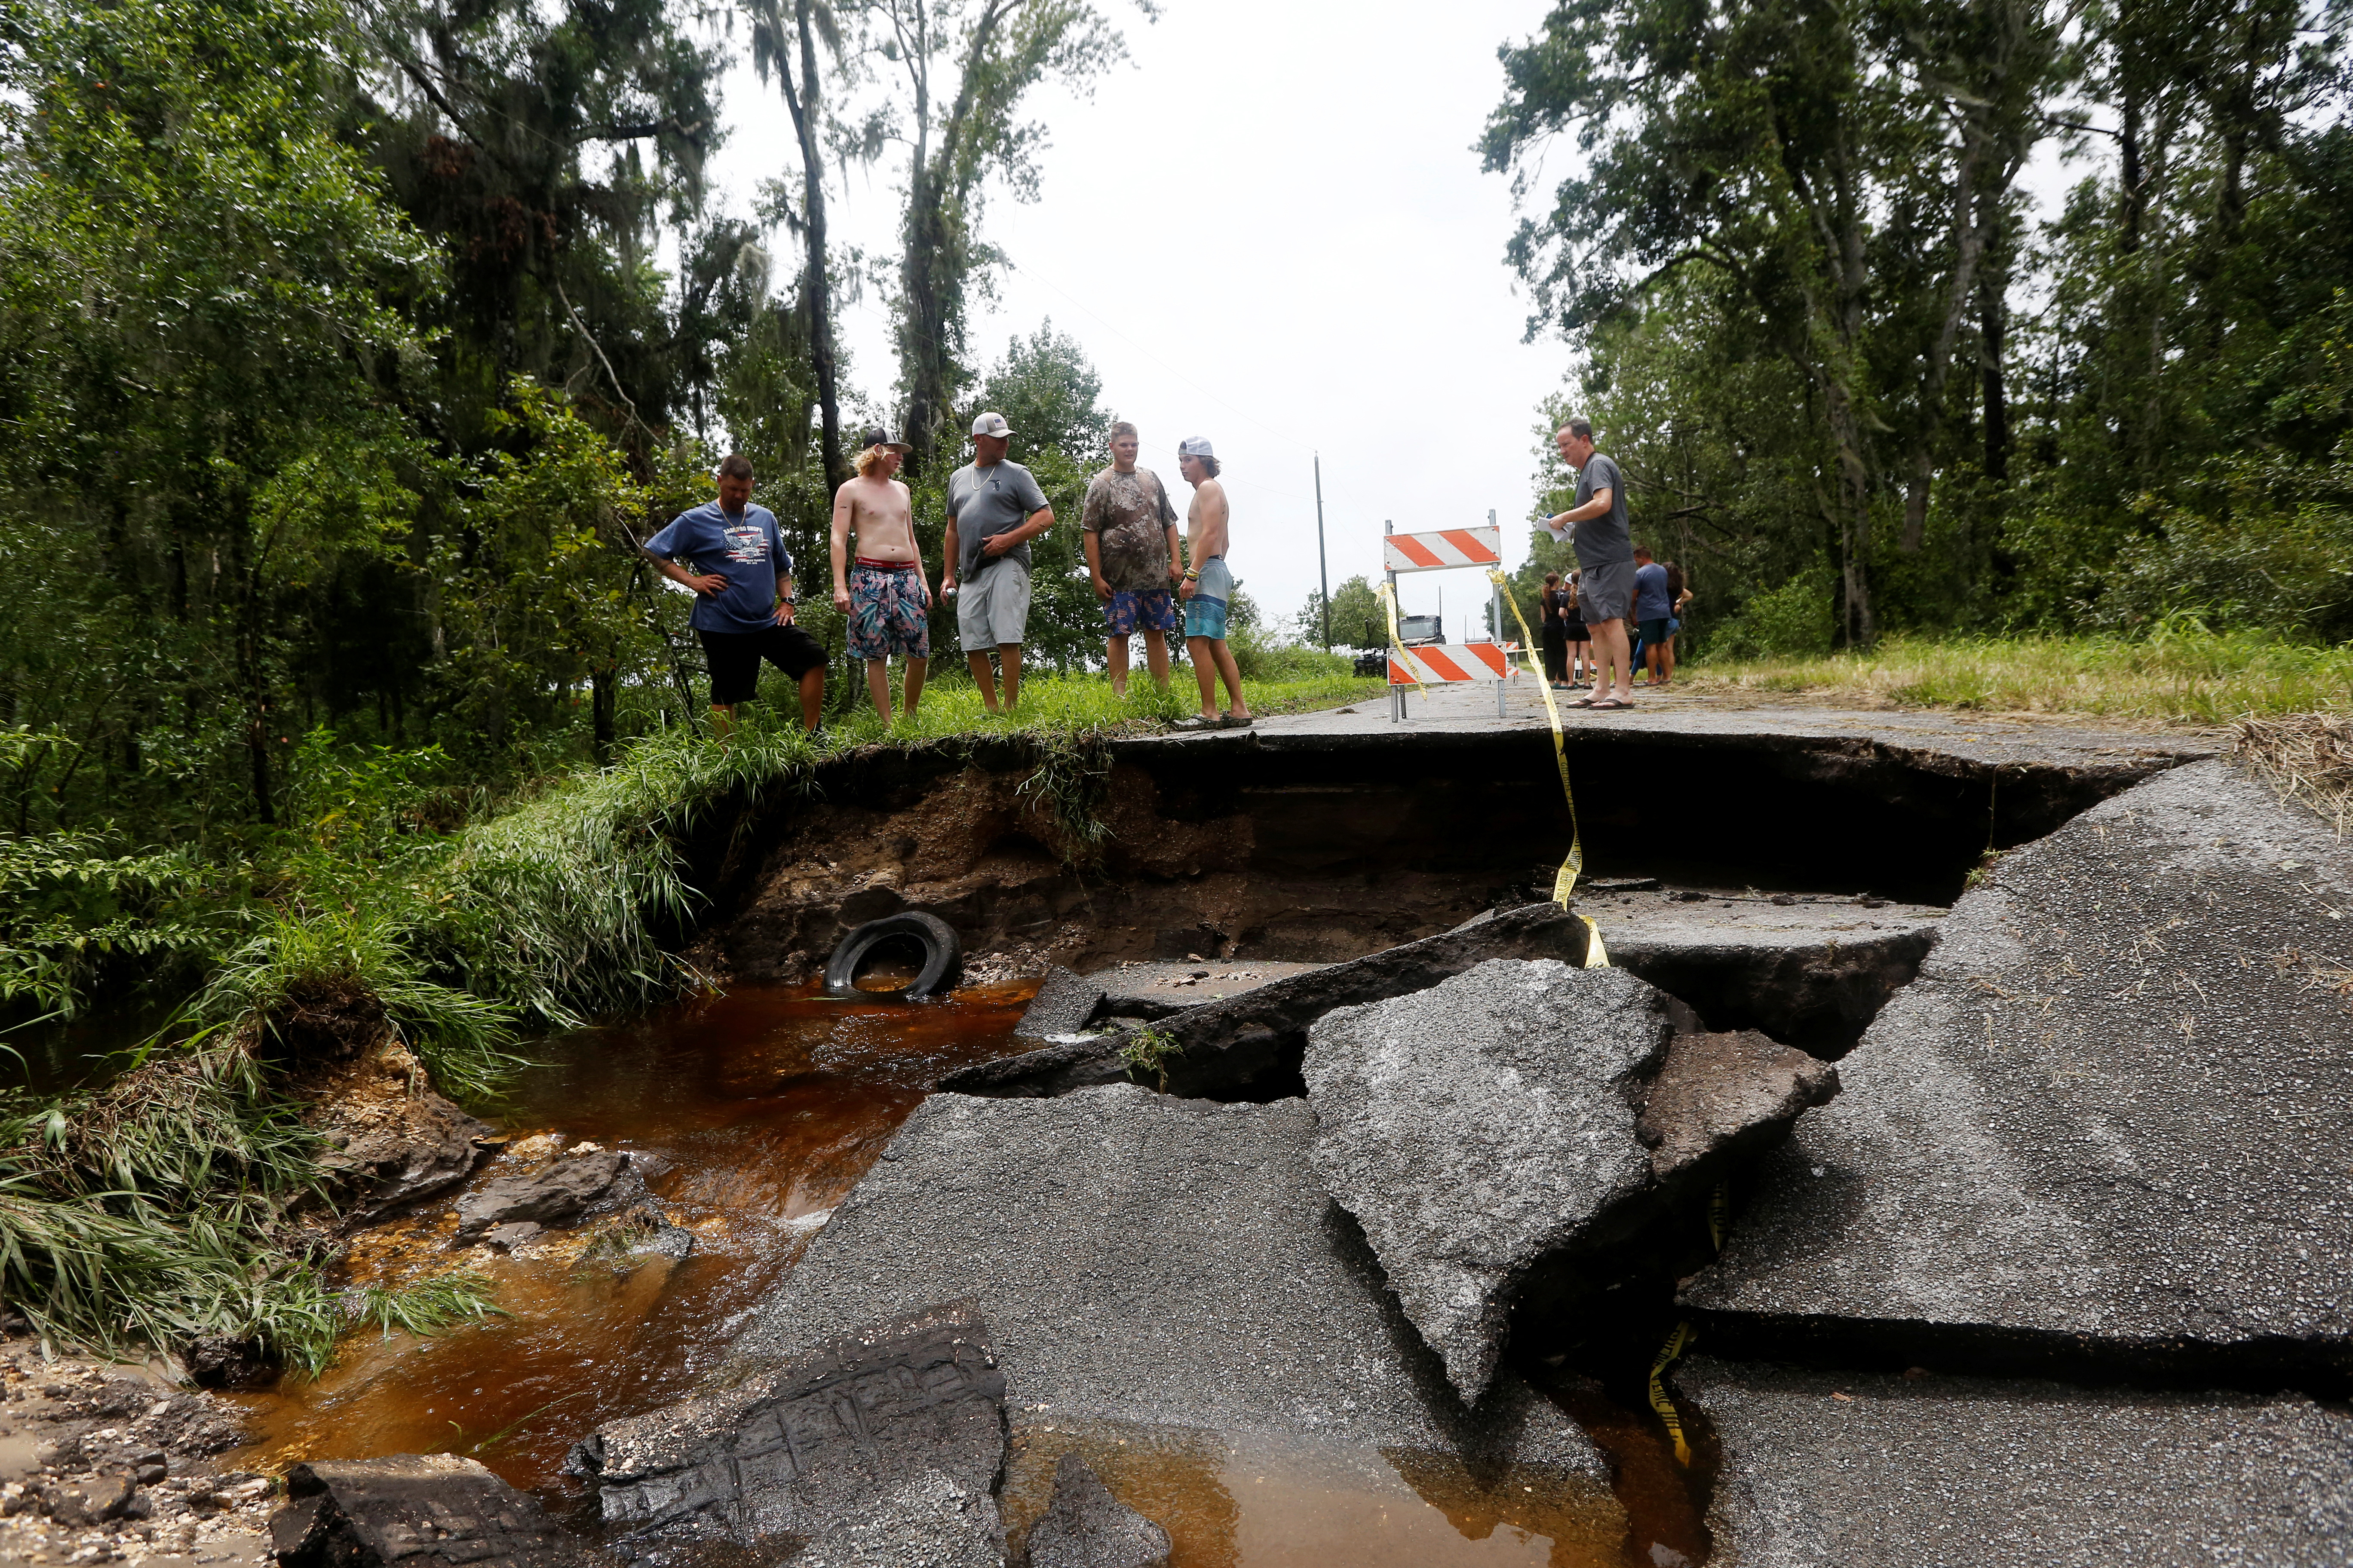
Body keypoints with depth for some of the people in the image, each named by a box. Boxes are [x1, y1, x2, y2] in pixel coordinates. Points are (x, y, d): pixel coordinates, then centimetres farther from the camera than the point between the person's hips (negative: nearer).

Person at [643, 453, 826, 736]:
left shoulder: (765, 518, 13)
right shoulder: (696, 521, -1)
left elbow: (782, 566, 23)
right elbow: (654, 552, -1)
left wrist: (786, 601, 8)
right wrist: (692, 580, -9)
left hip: (768, 622, 4)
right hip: (722, 626, -4)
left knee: (814, 657, -7)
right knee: (725, 697, 2)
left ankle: (811, 738, 0)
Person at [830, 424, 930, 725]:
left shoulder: (901, 489, 21)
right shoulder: (851, 490, 3)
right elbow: (839, 540, -3)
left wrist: (923, 581, 18)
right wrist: (839, 586, -14)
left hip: (907, 576, 5)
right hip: (870, 578, -5)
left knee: (920, 654, -1)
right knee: (876, 655, -3)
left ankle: (911, 716, 17)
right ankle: (887, 725, 3)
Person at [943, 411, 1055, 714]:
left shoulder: (1016, 474, 5)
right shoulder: (958, 478, 20)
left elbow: (1046, 517, -1)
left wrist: (1009, 539, -14)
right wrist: (948, 575, 18)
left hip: (1006, 565, -5)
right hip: (971, 572, 5)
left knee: (1007, 639, -14)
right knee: (972, 644, 2)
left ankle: (1011, 709, -10)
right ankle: (991, 710, 11)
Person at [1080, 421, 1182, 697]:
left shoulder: (1151, 479, 14)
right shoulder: (1102, 484, -1)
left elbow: (1169, 523, 17)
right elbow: (1091, 533, -5)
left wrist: (1175, 561, 6)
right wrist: (1097, 577, -11)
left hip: (1156, 574, 4)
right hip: (1120, 578, -4)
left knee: (1157, 633, 6)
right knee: (1119, 633, -2)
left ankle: (1164, 695, 11)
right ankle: (1120, 696, 3)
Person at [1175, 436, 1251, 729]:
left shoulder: (1208, 488, -6)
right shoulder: (1213, 491, 25)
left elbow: (1210, 533, -18)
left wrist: (1192, 574, -23)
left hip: (1207, 572, -11)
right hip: (1217, 570, 11)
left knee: (1197, 641, -14)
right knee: (1216, 645, 9)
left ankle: (1209, 713, -16)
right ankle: (1239, 710, 8)